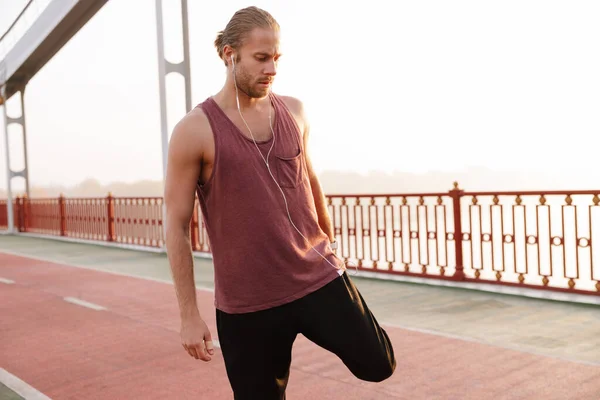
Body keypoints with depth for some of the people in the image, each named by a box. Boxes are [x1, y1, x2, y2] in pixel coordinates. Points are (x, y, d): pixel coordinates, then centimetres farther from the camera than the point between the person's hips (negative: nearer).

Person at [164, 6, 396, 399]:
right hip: (247, 301, -3)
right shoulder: (195, 131, -11)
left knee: (378, 364, 7)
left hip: (321, 278, 4)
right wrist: (190, 315, -7)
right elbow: (177, 227, -7)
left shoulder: (294, 111, 3)